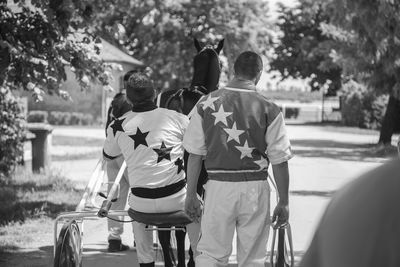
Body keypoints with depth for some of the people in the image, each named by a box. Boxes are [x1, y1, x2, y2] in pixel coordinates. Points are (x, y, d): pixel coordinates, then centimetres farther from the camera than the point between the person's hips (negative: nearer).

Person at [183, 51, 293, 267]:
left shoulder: (206, 104, 0)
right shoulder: (269, 110, -5)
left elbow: (194, 154, 3)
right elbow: (279, 161, -3)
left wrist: (191, 195, 12)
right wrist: (283, 202, 7)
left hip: (218, 185, 1)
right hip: (254, 188, -1)